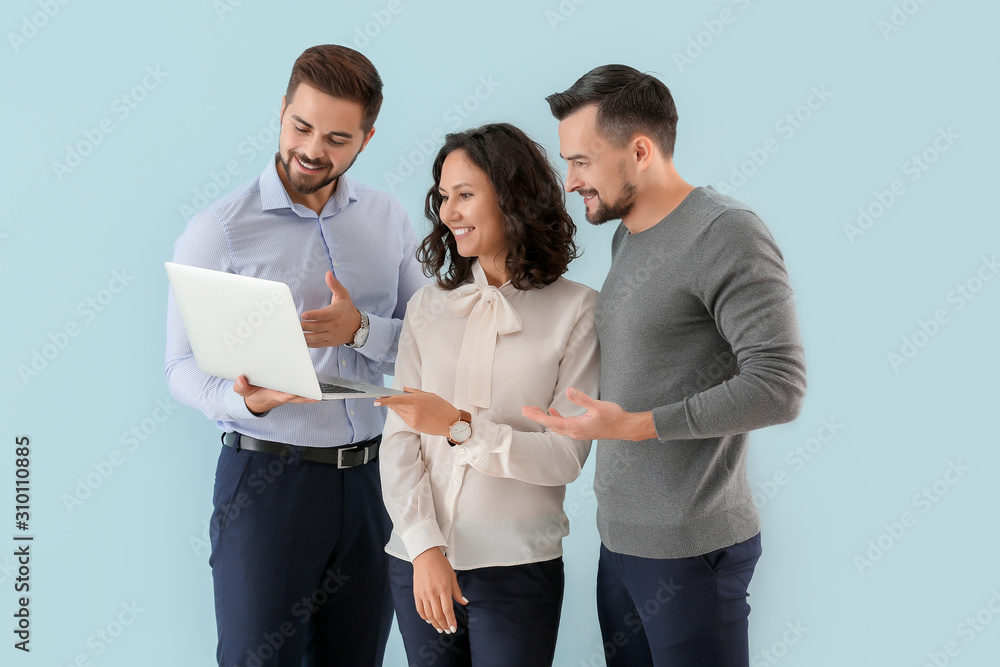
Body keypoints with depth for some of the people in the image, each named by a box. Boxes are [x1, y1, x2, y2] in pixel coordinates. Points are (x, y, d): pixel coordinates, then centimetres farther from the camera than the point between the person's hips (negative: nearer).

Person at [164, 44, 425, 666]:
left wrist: (360, 329, -15)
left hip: (372, 475, 4)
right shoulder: (219, 230, -6)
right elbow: (184, 365, -7)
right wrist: (243, 400, -28)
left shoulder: (390, 219, 6)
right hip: (268, 477, -4)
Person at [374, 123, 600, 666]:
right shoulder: (428, 307, 7)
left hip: (517, 568, -3)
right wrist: (425, 548, -9)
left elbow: (567, 456, -9)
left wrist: (461, 427, -19)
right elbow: (398, 441, 1)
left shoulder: (576, 310, -4)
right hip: (417, 561, 3)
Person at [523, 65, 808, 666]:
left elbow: (779, 386, -20)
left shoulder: (726, 234, -14)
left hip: (691, 550, -8)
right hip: (619, 538, 8)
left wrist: (636, 426, -22)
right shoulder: (627, 236, 13)